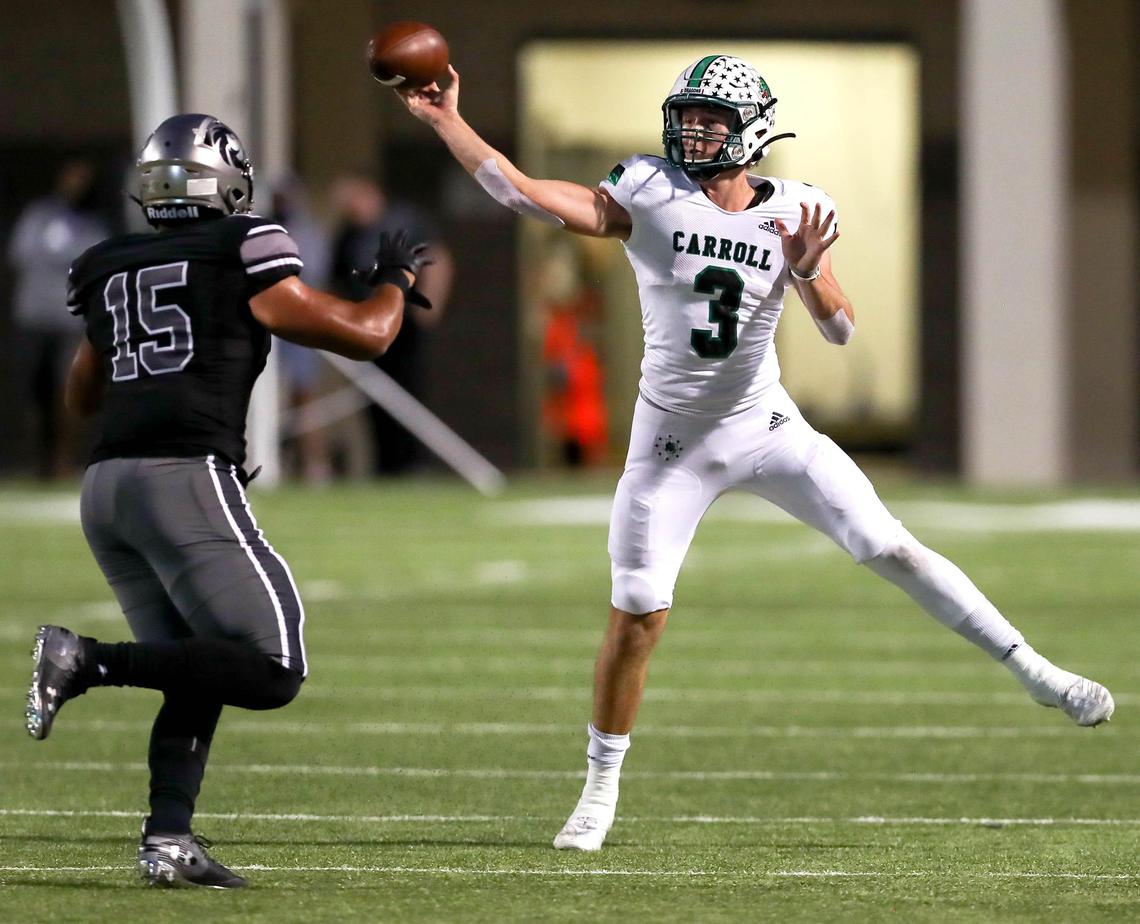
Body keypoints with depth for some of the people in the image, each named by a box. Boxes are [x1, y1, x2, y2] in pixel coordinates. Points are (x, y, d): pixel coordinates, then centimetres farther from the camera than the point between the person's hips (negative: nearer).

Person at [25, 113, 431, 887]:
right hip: (186, 479, -7)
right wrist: (396, 280, 26)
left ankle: (168, 838, 1)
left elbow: (82, 396, 34)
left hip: (107, 486, 7)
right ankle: (89, 662, -18)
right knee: (273, 672, -7)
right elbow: (366, 335, 7)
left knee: (200, 675, 17)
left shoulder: (110, 273, 19)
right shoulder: (242, 258, 1)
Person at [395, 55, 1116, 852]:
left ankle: (1033, 671, 3)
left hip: (767, 427, 1)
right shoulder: (649, 197, -9)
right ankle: (601, 791, 12)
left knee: (892, 550, -5)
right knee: (636, 616, -4)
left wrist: (809, 273, -26)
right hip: (673, 442, -1)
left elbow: (842, 332, -7)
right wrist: (446, 121, -21)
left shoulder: (793, 214, -5)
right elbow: (521, 194, -15)